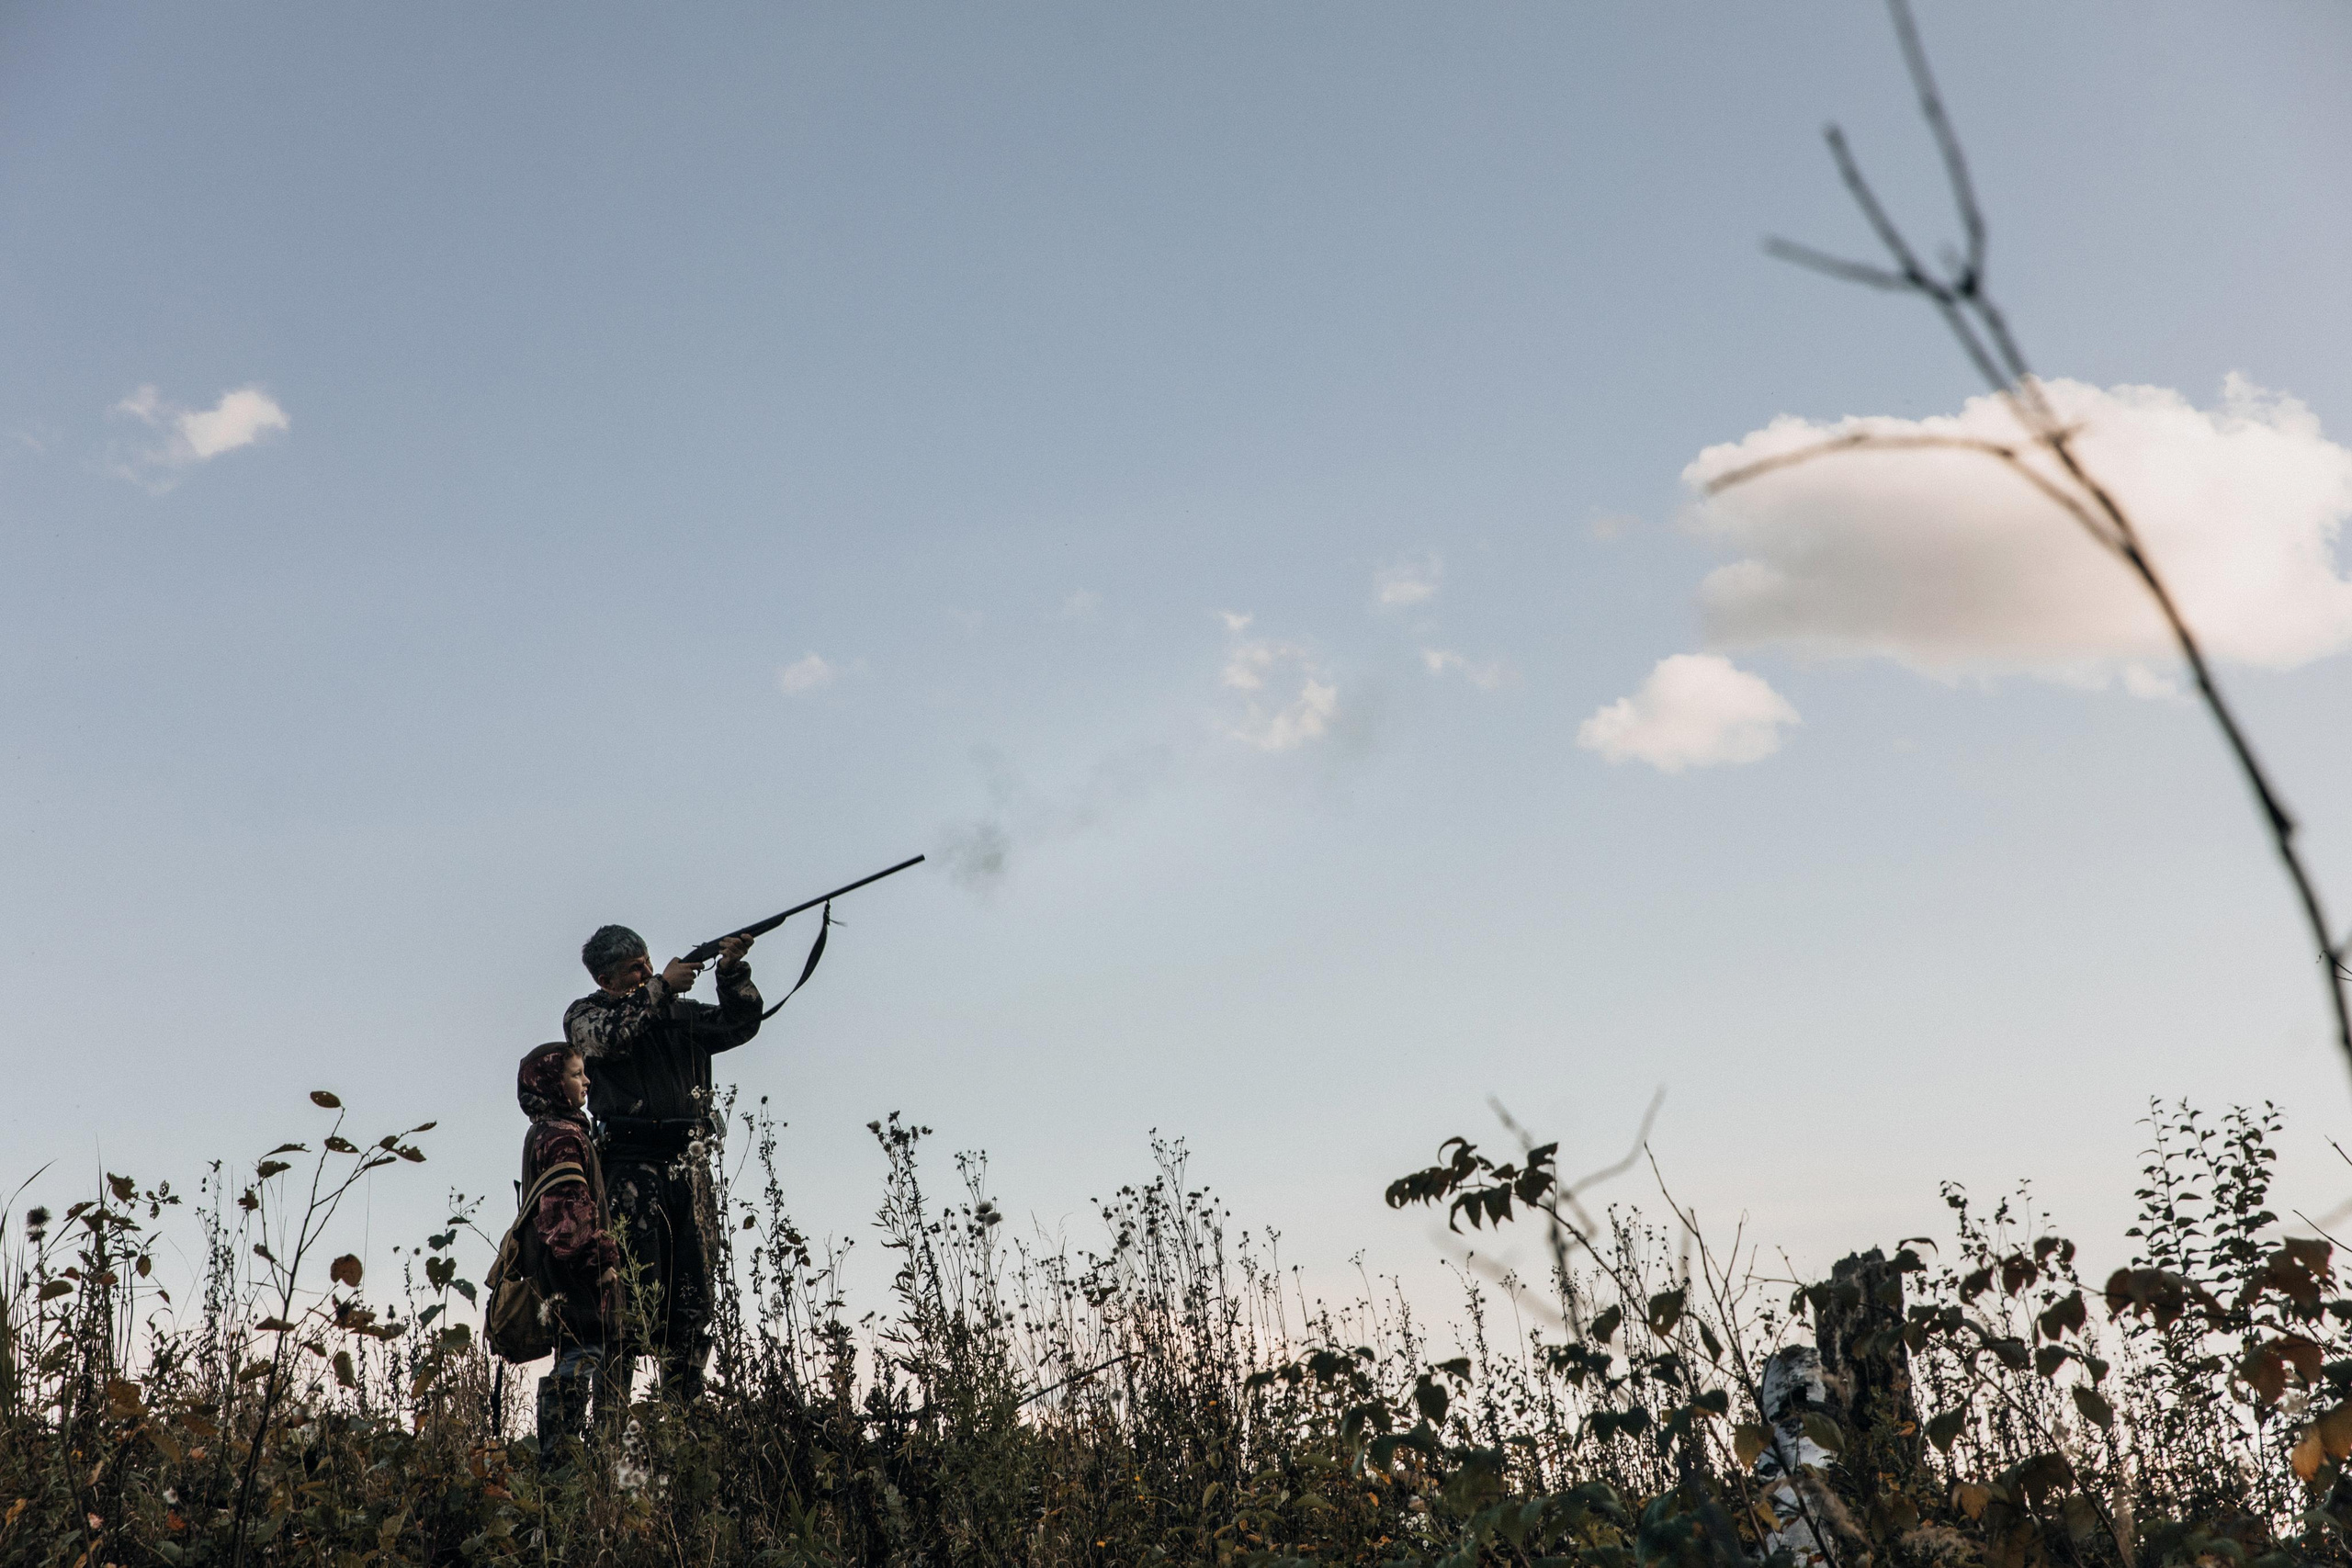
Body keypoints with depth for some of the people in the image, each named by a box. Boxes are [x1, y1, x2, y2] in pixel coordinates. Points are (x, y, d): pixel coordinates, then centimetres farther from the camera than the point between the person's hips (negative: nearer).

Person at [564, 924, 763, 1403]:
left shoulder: (679, 1012, 18)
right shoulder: (585, 1013, 5)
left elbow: (740, 1025, 12)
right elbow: (609, 1038, -16)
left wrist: (732, 973, -4)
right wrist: (661, 986, -16)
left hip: (690, 1170, 5)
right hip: (631, 1169, -5)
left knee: (692, 1302, 4)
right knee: (632, 1301, -11)